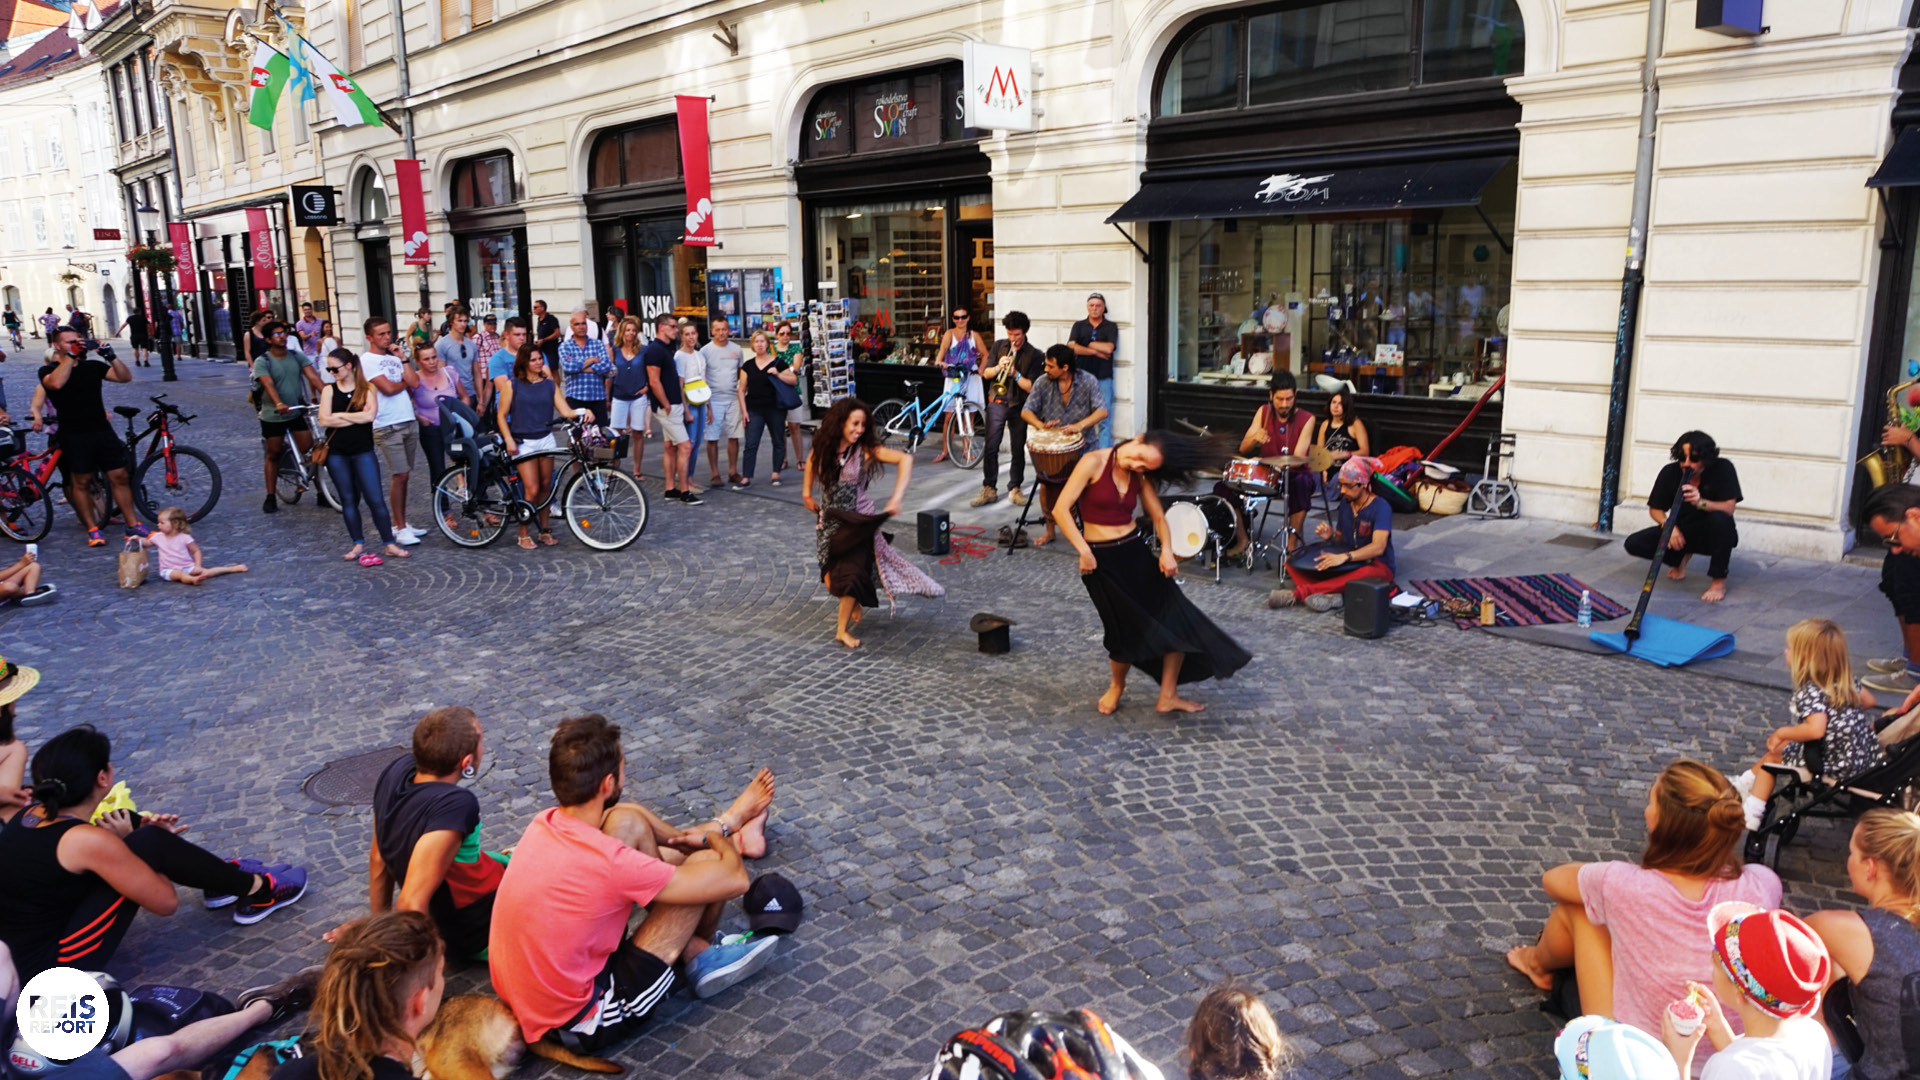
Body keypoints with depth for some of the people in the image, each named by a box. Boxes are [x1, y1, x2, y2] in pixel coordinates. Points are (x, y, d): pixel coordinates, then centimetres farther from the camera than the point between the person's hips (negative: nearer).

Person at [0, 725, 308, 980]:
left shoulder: (32, 813, -1)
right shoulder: (88, 841, -25)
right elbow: (167, 902, -15)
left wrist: (137, 830, 3)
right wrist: (137, 840, -4)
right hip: (56, 965, -9)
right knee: (150, 843, -14)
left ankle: (225, 879, 22)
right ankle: (256, 891, 4)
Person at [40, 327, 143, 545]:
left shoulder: (93, 366, 12)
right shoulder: (49, 370, 1)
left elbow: (125, 377, 4)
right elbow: (56, 383, -22)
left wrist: (111, 357, -11)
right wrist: (70, 356, -18)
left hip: (103, 430, 3)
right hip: (74, 435, -3)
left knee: (119, 477, 2)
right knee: (81, 482, 4)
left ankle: (132, 525, 7)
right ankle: (92, 529, 12)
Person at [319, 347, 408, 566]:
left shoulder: (367, 388, 0)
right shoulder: (329, 390, 4)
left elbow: (370, 415, -15)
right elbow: (324, 420, -7)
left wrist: (340, 416, -8)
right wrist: (357, 417, -11)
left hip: (363, 452, -2)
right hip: (337, 453, 2)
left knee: (375, 499, -4)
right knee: (348, 500, 7)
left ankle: (390, 543, 1)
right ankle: (358, 544, 14)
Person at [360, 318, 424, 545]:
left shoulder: (394, 357, 16)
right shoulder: (367, 360, -5)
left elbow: (415, 382, 4)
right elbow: (388, 388, -15)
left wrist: (403, 358, 1)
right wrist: (405, 383, 3)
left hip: (409, 422, 7)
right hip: (387, 426, -7)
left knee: (403, 476, 10)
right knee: (400, 475, -8)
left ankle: (400, 523, 19)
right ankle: (400, 529, -1)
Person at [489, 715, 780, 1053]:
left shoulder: (545, 823, -5)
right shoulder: (610, 863, -29)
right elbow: (734, 879, -19)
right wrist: (717, 834, 3)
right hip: (581, 1027, -8)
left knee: (629, 821, 4)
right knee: (706, 863, -8)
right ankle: (699, 953, 22)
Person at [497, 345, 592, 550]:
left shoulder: (549, 385, 8)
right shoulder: (513, 385, 0)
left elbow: (566, 411, -1)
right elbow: (502, 415, 1)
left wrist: (583, 412, -21)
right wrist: (509, 440, -10)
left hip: (546, 439, 3)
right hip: (523, 442, -3)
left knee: (545, 487, 6)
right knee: (532, 490, -10)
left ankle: (545, 530, 19)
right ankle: (523, 534, 5)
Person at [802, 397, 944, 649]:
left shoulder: (865, 450, -16)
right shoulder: (823, 448, -5)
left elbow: (905, 459, -27)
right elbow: (812, 461, 20)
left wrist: (897, 497, -35)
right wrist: (806, 492, 11)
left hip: (857, 521, -3)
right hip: (829, 521, 3)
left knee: (849, 573, -13)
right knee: (831, 579, 3)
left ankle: (843, 630, 5)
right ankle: (853, 604, 36)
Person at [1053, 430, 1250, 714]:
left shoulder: (1140, 476, 6)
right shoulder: (1094, 462, -11)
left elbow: (1158, 516, 13)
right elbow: (1061, 509, -15)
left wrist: (1166, 550, -6)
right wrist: (1083, 551, -19)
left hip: (1136, 552, 6)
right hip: (1099, 559, -5)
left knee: (1177, 621, 0)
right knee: (1127, 630, -3)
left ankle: (1168, 696, 14)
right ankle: (1116, 686, 30)